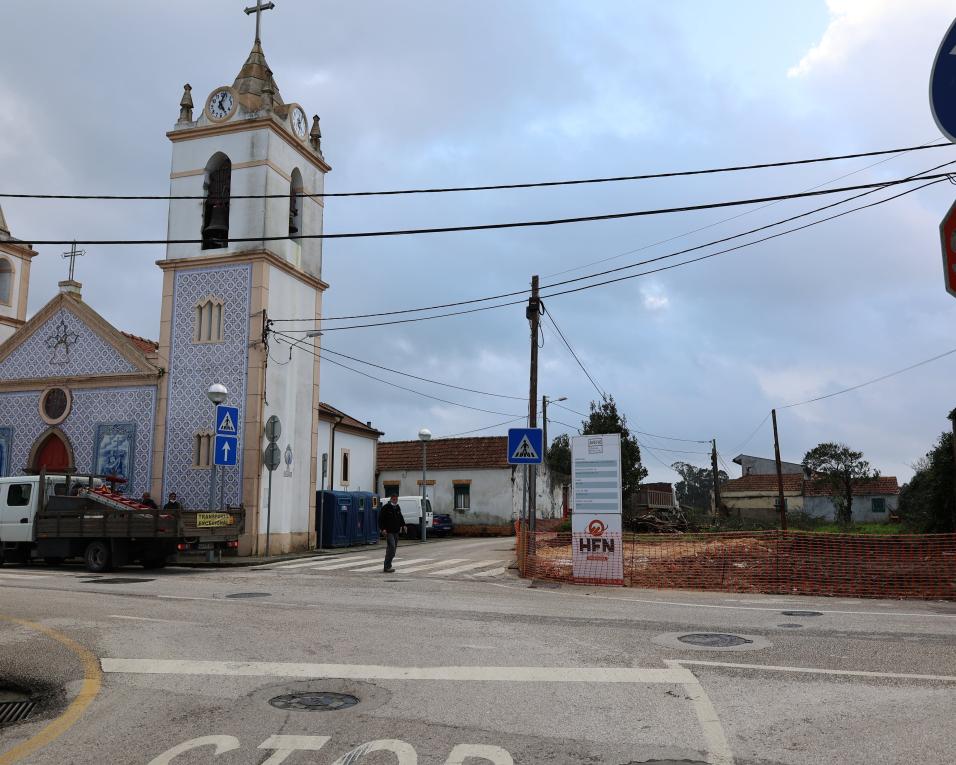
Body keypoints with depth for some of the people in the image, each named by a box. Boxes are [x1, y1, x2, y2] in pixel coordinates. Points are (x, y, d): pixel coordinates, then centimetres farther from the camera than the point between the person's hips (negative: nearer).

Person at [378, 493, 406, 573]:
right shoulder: (385, 507, -8)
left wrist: (403, 525, 12)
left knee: (394, 548, 10)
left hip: (396, 531, 8)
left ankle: (388, 565, 19)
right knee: (391, 547, -18)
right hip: (388, 531, -8)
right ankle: (387, 567, -16)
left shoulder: (397, 508, 15)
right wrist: (382, 529, -19)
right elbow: (380, 519, -11)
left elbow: (400, 518, 27)